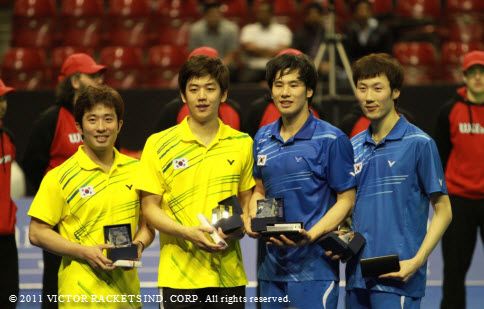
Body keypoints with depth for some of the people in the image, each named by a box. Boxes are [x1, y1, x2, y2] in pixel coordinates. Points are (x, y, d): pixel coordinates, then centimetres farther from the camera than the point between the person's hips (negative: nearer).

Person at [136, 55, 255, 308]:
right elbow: (149, 207, -1)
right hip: (179, 275, -2)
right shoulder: (158, 144, 0)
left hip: (229, 275, 2)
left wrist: (236, 229, -7)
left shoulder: (242, 144, 7)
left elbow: (247, 201, 14)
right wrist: (187, 232, -17)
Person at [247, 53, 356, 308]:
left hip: (313, 266, -6)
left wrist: (311, 235, -20)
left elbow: (346, 200, -7)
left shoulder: (331, 140, -7)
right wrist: (252, 219, 2)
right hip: (270, 266, 6)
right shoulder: (263, 138, 11)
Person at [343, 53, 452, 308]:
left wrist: (416, 262, -15)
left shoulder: (419, 143, -5)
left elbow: (443, 211, -4)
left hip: (398, 276, -6)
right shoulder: (354, 146, 12)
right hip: (356, 275, 6)